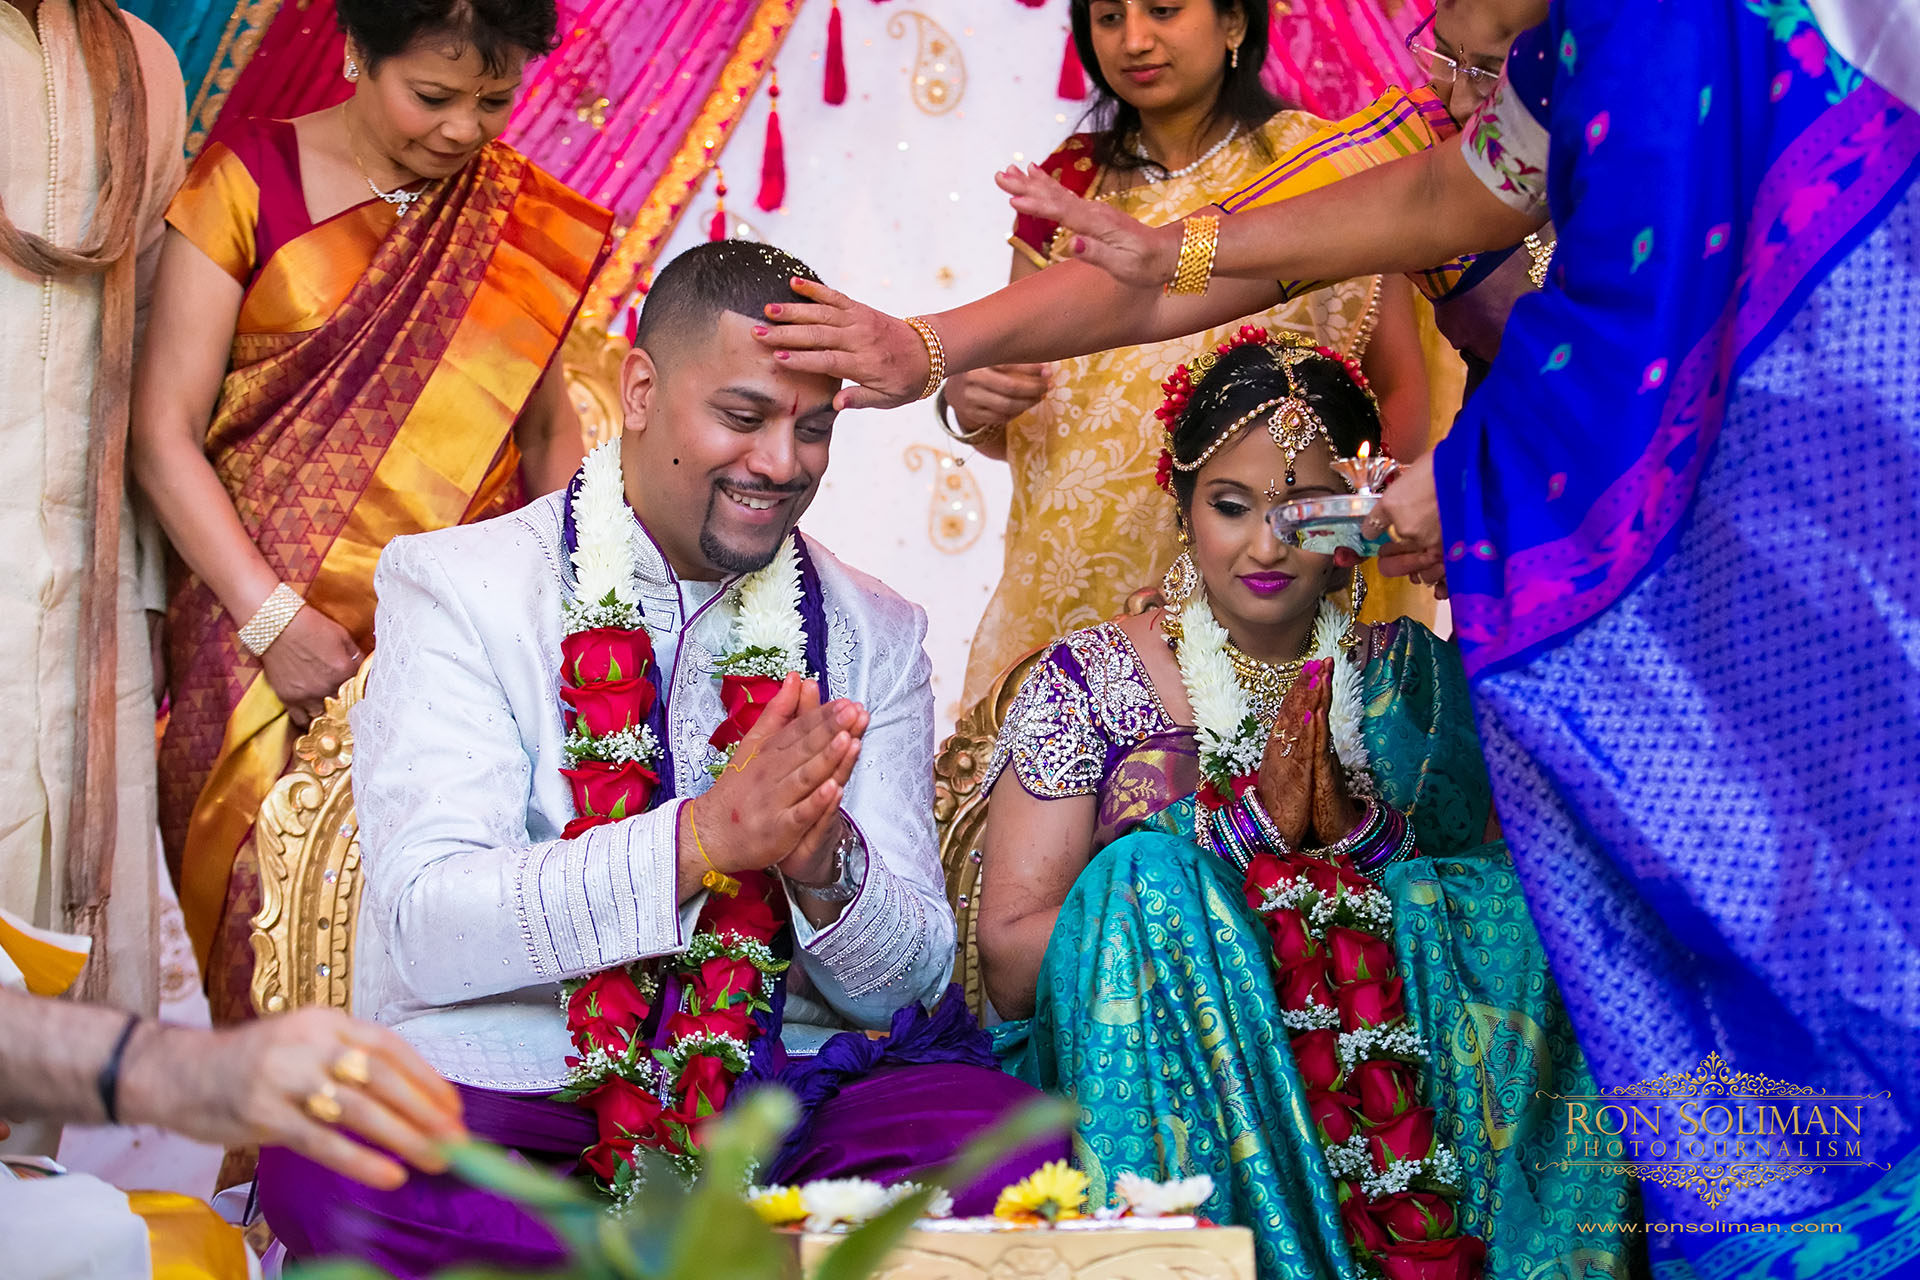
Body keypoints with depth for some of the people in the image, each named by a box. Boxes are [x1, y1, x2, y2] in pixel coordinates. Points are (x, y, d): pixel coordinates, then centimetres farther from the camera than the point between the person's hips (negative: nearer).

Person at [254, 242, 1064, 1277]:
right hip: (501, 1093, -2)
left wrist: (826, 863, -18)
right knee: (326, 1167, -34)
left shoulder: (875, 635, 10)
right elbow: (425, 928, -14)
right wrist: (704, 839, -28)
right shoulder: (452, 585, 0)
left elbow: (910, 985, 7)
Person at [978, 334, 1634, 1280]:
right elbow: (1010, 965, -5)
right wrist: (1256, 829, -12)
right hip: (1162, 1087, -1)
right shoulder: (1092, 681, 4)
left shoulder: (1402, 678, 11)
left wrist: (1346, 820, -15)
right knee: (1149, 873, -25)